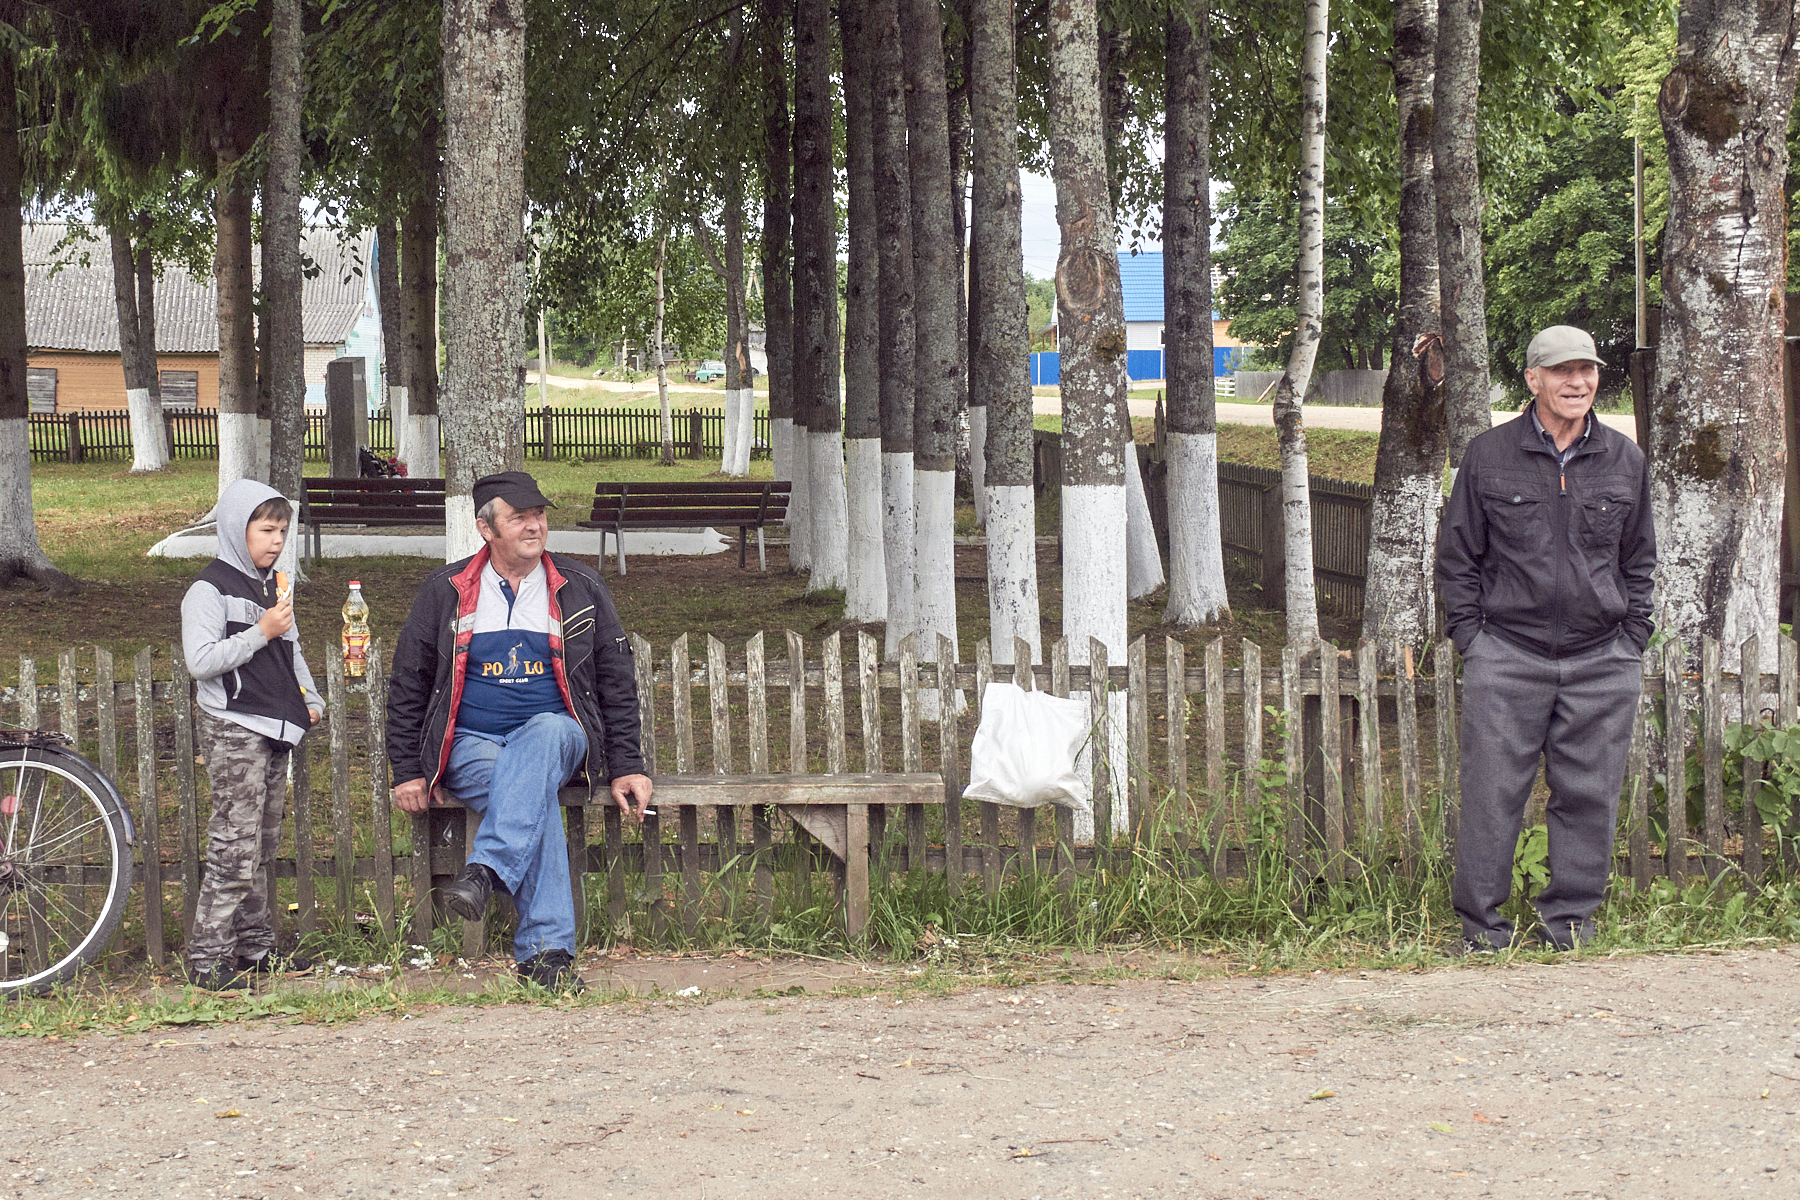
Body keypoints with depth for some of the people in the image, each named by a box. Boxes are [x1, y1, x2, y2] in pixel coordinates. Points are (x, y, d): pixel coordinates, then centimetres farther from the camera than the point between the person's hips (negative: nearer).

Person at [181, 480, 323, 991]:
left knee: (263, 846, 11)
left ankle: (255, 947, 19)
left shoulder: (274, 585, 18)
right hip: (233, 731, -8)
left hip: (275, 731, 8)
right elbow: (200, 660, -17)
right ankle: (207, 958, -8)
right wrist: (261, 632, -19)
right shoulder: (211, 589, -8)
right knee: (235, 848, -11)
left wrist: (310, 699, 17)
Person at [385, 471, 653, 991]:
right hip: (470, 745, -1)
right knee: (535, 794, -34)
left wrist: (626, 767, 4)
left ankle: (487, 869, -51)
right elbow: (407, 685, 11)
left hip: (556, 736, 1)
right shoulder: (445, 591, 7)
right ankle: (546, 949, -40)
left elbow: (617, 684, 12)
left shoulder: (580, 590, 9)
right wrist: (408, 770, 3)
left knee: (544, 733, -38)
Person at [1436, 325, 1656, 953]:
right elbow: (1458, 555, 8)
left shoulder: (1624, 460, 9)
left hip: (1601, 662, 2)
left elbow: (1639, 560, 18)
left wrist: (1632, 637, 9)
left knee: (1589, 795, 5)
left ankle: (1569, 921, 16)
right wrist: (1469, 635, 1)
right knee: (1493, 794, -3)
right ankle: (1481, 923, 8)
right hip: (1507, 656, -2)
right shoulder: (1488, 456, 2)